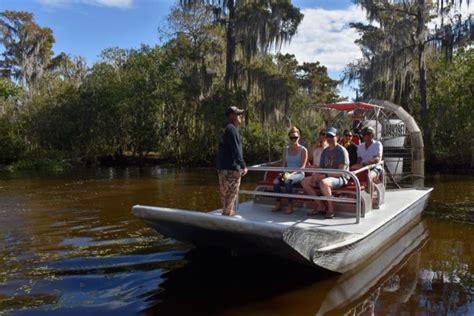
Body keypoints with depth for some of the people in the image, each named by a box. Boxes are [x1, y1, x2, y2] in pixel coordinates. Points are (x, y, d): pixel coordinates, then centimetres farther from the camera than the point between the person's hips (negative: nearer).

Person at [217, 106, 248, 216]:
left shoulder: (225, 129, 18)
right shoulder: (232, 129, -13)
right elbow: (236, 149, -20)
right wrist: (243, 166, -19)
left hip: (223, 167, 10)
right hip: (231, 167, -10)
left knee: (225, 194, 15)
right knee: (231, 195, -5)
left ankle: (228, 215, 24)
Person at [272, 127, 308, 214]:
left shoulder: (303, 150, -1)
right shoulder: (286, 149, 14)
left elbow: (302, 167, -8)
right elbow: (284, 164, 14)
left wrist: (292, 174, -22)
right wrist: (282, 172, -7)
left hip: (298, 174, -4)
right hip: (287, 173, 4)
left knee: (288, 181, -38)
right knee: (276, 181, -28)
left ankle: (290, 206, -30)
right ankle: (278, 204, -15)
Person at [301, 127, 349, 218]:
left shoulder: (342, 151, -8)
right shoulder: (325, 151, 16)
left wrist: (324, 176, -21)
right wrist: (316, 174, -6)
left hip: (339, 178, -8)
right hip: (325, 177, 8)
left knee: (323, 183, -39)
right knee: (304, 181, -6)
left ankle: (331, 208, -19)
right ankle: (320, 206, 0)